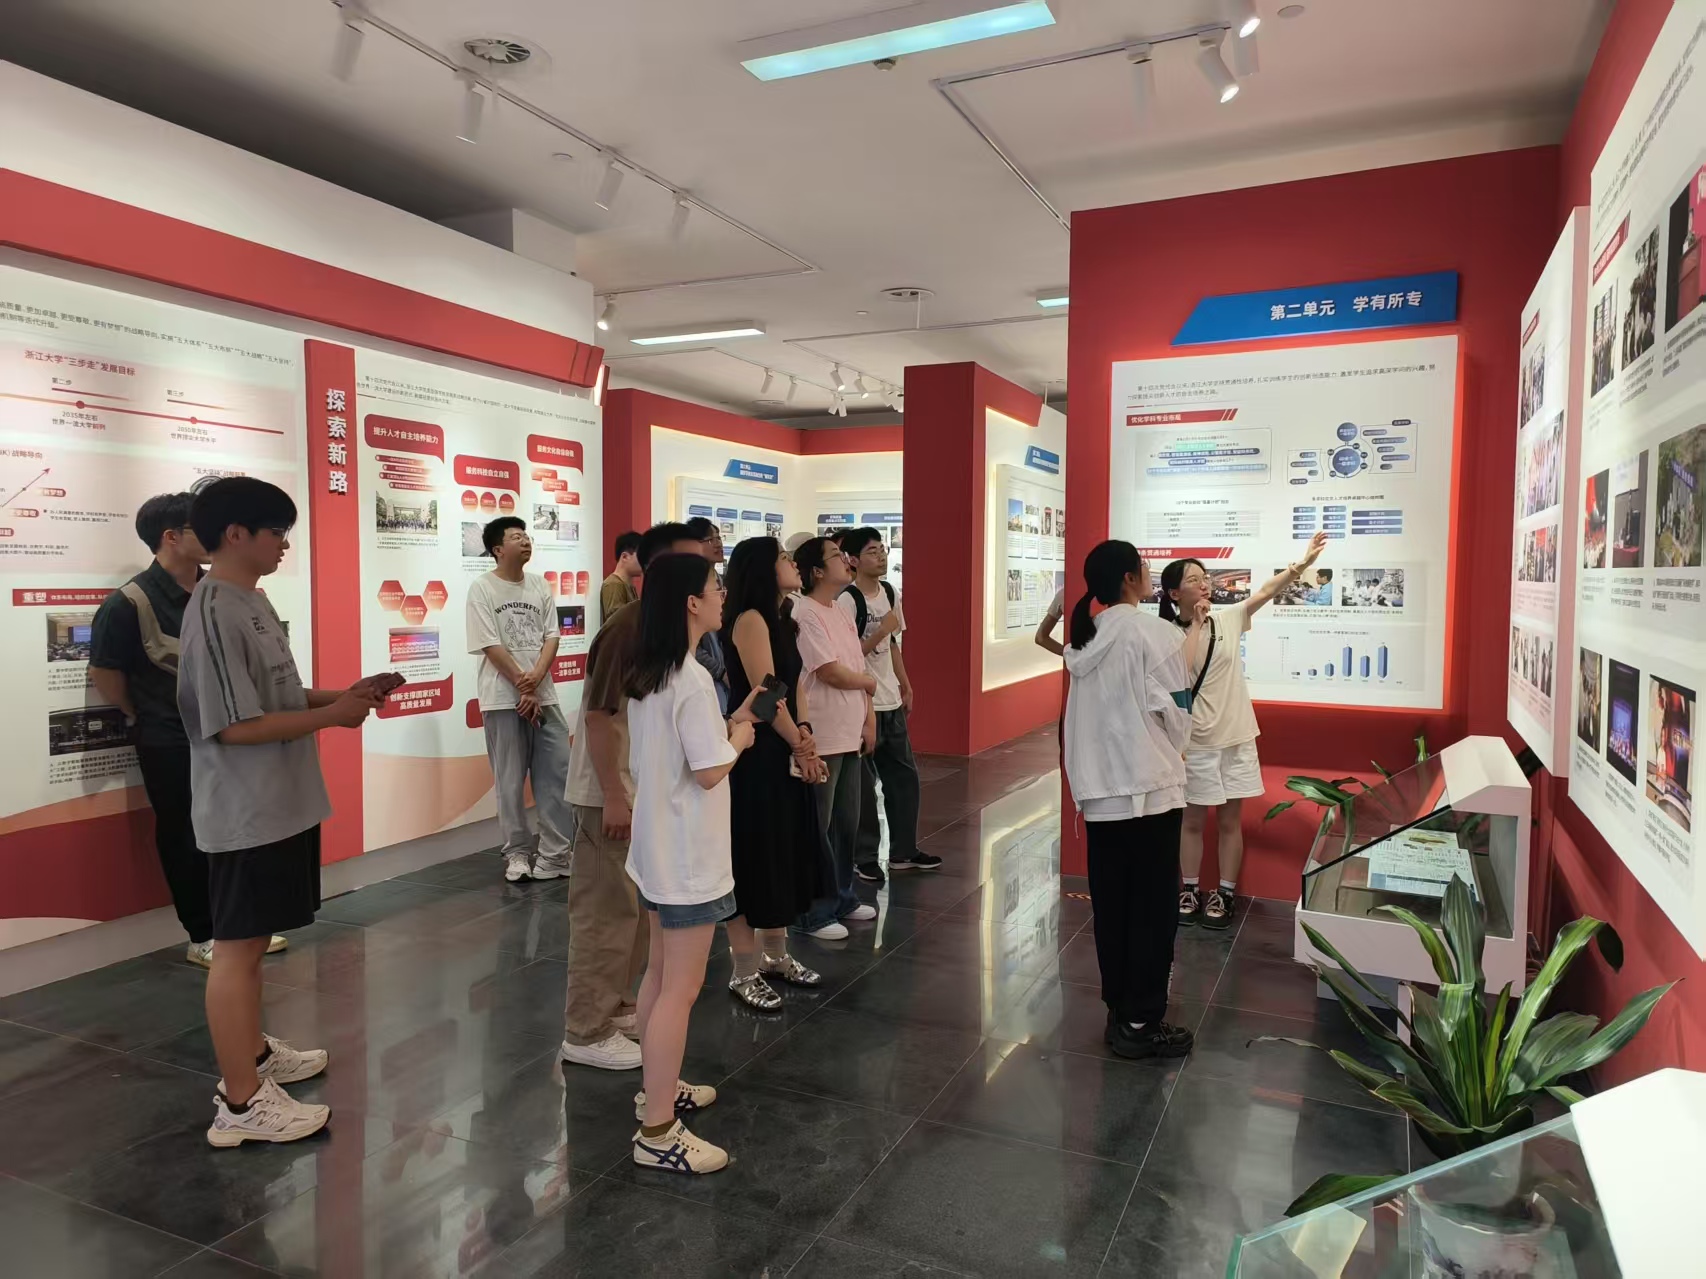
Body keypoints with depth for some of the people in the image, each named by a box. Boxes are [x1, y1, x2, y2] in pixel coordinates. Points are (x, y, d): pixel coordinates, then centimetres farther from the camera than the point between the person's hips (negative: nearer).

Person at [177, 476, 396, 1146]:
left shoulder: (252, 600, 11)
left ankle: (253, 1053, 36)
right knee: (237, 946, -1)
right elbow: (235, 724, -23)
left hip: (279, 804, 10)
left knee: (254, 939, 20)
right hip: (245, 812, -10)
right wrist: (333, 714, -18)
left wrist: (346, 691, 6)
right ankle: (240, 1103, 9)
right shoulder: (215, 612, -20)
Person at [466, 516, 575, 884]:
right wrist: (522, 687, -13)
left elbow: (551, 637, 3)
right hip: (503, 699, -4)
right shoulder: (481, 588, -5)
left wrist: (535, 679, -13)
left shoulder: (540, 585, 8)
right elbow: (491, 646, -11)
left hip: (544, 695, 4)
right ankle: (517, 853, 17)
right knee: (511, 780, 4)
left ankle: (556, 852, 13)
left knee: (557, 774, 4)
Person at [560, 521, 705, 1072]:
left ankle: (616, 1007, 33)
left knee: (638, 907, 18)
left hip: (647, 790, 9)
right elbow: (599, 714, -22)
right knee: (606, 910, 0)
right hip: (611, 793, -9)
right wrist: (612, 795, -23)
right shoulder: (628, 627, -21)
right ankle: (586, 1032, 12)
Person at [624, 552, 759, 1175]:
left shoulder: (645, 676, 7)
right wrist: (739, 739, -5)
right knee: (681, 989, -1)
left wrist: (727, 725, 8)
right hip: (689, 858, -10)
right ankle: (657, 1134, 8)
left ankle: (658, 1089, 36)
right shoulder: (692, 680, -23)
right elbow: (708, 773, -22)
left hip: (658, 850, 10)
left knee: (660, 972, 21)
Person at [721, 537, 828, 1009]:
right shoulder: (750, 619, -16)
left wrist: (805, 739, -4)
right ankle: (744, 973, 12)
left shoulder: (783, 620, 13)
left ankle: (775, 955, 32)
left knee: (784, 853, 17)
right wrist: (801, 746, -9)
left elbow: (794, 686, 10)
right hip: (755, 753, -9)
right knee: (752, 856, 0)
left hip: (783, 753, 10)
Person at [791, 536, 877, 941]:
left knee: (846, 822, 17)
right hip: (821, 739, -9)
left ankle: (841, 897, 31)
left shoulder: (842, 615, 14)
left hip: (849, 736, 9)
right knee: (816, 827, 1)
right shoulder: (804, 614, -15)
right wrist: (869, 682, -2)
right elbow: (831, 672, -20)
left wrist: (868, 718, 9)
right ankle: (814, 912, 11)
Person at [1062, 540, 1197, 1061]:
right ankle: (1140, 1023, 11)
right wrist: (1174, 753, 11)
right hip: (1149, 787, -6)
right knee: (1152, 908, 4)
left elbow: (1085, 712, 8)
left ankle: (1119, 1009, 23)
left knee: (1110, 904, 13)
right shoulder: (1155, 632, -11)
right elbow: (1176, 713, -8)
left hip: (1098, 788, 6)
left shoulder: (1085, 637, 8)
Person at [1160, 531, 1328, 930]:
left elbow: (1266, 591, -6)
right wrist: (1194, 625, -21)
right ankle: (1190, 890, 23)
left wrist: (1304, 562, -18)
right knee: (1193, 820, 9)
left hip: (1236, 738, 3)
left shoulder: (1227, 619, 1)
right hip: (1196, 743, -3)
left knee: (1230, 820, 10)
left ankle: (1226, 893, 22)